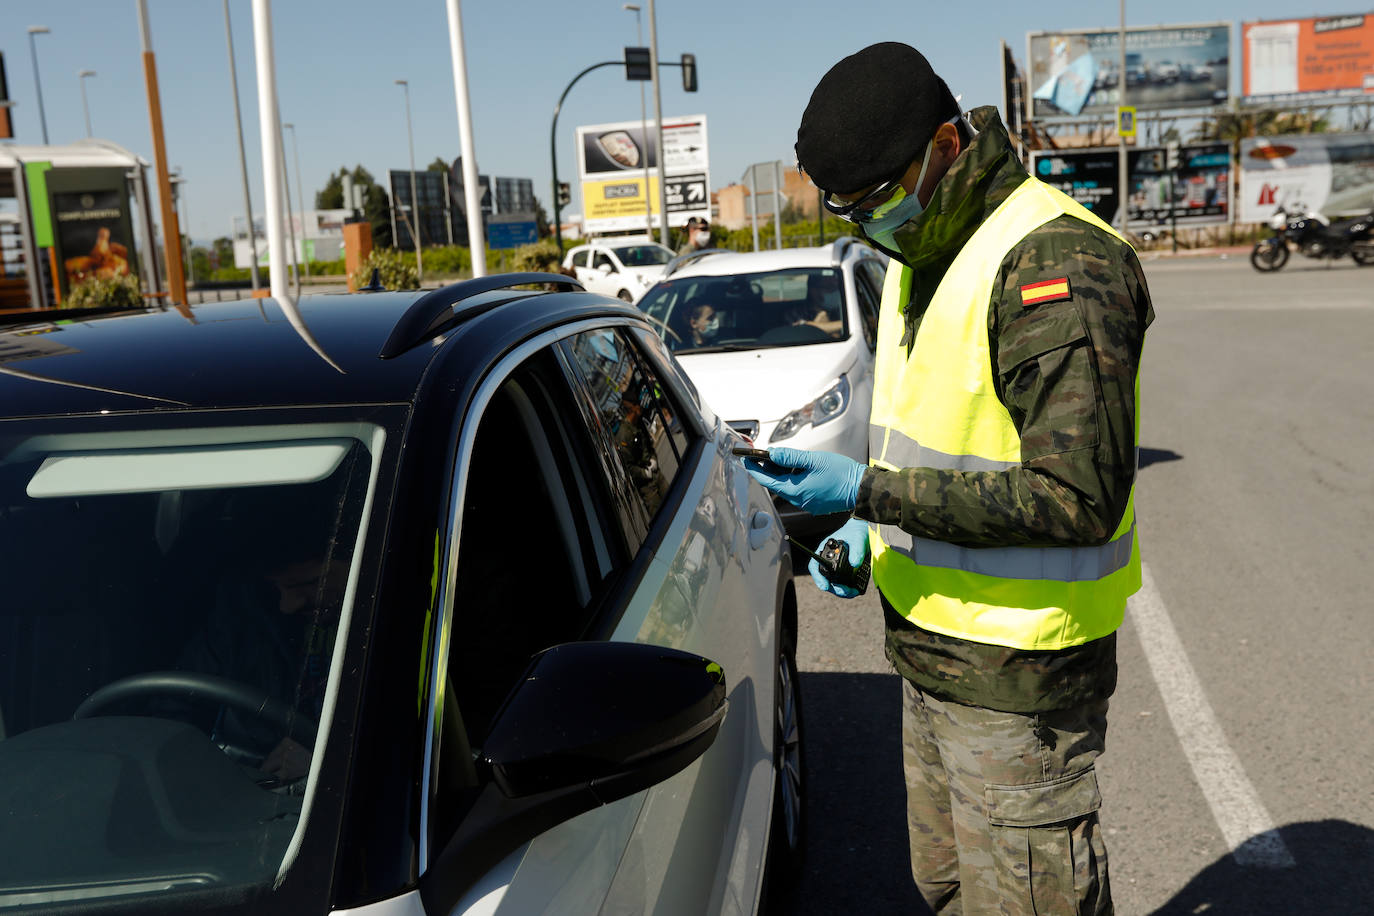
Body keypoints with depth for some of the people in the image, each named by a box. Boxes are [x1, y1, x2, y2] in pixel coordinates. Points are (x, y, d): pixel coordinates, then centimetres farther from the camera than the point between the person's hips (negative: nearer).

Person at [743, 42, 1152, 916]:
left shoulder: (1057, 264, -22)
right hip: (929, 649, 9)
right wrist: (868, 529, 4)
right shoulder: (920, 256, 10)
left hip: (1018, 677, -9)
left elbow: (1077, 499, -27)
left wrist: (868, 492, -25)